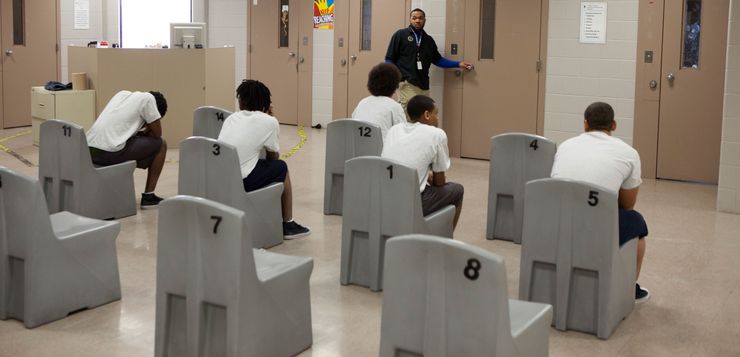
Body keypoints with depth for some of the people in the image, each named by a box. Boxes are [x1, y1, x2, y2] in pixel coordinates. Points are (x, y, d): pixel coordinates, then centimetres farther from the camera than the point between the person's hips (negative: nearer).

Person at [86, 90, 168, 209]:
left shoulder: (123, 93, 24)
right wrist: (145, 132, 25)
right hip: (110, 152, -8)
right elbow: (157, 133, 7)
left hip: (89, 150, 8)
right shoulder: (148, 98, 3)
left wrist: (139, 132, 26)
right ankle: (148, 196, 12)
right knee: (161, 144, 12)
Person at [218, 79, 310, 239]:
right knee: (281, 167, 19)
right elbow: (273, 157, 14)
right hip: (241, 183, -6)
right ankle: (287, 224, 27)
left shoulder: (231, 118, 18)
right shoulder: (269, 121, 3)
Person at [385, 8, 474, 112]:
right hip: (406, 83, -5)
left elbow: (437, 60, 26)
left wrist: (458, 64, 22)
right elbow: (389, 59, 2)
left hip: (423, 85, 5)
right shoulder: (400, 35, 4)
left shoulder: (429, 40, 18)